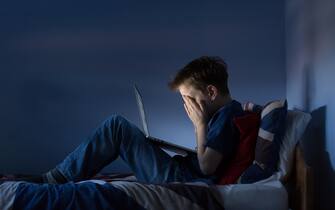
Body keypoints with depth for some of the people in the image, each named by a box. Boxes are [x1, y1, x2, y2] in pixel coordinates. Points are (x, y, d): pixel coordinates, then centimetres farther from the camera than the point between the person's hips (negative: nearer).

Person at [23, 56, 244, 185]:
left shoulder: (227, 115, -13)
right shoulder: (228, 112, 16)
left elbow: (206, 167, -19)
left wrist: (200, 124, -12)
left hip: (180, 179, -10)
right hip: (183, 174, 10)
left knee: (117, 125, -12)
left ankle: (53, 180, -6)